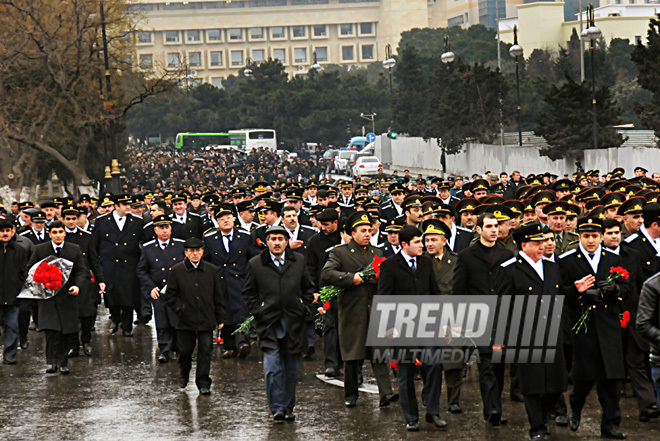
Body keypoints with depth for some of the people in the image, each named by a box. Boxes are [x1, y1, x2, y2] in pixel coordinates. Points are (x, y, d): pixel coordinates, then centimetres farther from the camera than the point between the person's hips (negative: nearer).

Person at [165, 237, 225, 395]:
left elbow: (218, 297, 10)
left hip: (206, 320, 1)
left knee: (206, 350, -3)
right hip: (185, 320, -1)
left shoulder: (211, 270, 6)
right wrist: (180, 309, -9)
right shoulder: (176, 271, 1)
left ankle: (203, 382, 4)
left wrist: (220, 318, 8)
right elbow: (170, 295, 5)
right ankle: (184, 374, 36)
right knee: (185, 350, 9)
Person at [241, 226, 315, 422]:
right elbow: (248, 292, 10)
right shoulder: (255, 264, 3)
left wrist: (305, 309, 6)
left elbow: (308, 288, 17)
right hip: (269, 325, -2)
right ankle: (277, 409, -10)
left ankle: (288, 408, 19)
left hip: (294, 324, 2)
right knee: (272, 369, -13)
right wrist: (257, 312, 0)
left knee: (292, 369, 8)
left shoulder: (299, 261, 9)